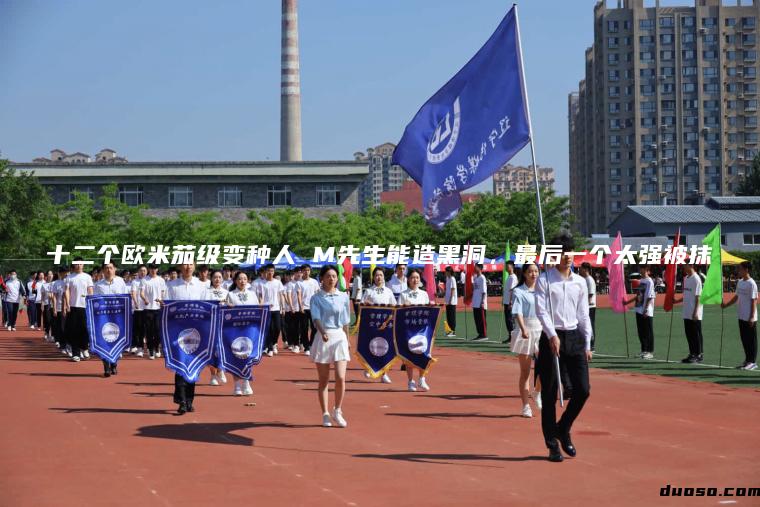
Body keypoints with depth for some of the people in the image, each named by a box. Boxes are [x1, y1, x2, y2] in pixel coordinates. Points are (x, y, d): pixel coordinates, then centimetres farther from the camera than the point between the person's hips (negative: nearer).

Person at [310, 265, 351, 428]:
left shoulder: (343, 297, 8)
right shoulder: (316, 298, 0)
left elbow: (345, 322, 13)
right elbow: (316, 318, -13)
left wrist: (347, 340, 12)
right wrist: (323, 333, -30)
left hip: (339, 337, 2)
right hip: (323, 338, -2)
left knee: (341, 378, -9)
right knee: (323, 380, 3)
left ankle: (337, 411, 9)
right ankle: (325, 414, 13)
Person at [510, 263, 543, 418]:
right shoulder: (518, 292, -4)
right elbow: (518, 313, -17)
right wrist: (523, 329, -32)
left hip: (541, 330, 4)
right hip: (525, 332, -4)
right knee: (525, 372, 3)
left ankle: (537, 393, 14)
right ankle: (525, 406, 11)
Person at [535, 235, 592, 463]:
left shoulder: (580, 282, 12)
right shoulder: (544, 280, -3)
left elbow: (583, 315, 15)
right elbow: (541, 311, -11)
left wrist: (587, 344, 12)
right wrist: (552, 336, -24)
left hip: (575, 337, 4)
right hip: (552, 338, -4)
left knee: (583, 390, -3)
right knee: (549, 395, 0)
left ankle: (563, 429, 20)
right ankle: (552, 445, 8)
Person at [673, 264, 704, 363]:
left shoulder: (696, 279, -13)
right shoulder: (686, 278, 13)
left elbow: (697, 297, -16)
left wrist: (695, 312, -19)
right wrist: (677, 301, 13)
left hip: (694, 314, -9)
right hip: (687, 313, 9)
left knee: (696, 334, -2)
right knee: (689, 334, 11)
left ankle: (699, 355, 4)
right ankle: (692, 354, 18)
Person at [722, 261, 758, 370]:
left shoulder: (751, 284, -14)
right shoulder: (740, 282, 11)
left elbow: (754, 301, -16)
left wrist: (752, 317, -19)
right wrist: (726, 305, 9)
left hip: (749, 318, -8)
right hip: (741, 316, 8)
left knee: (751, 339, -2)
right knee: (744, 339, 12)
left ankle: (753, 362, 3)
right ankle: (747, 360, 20)